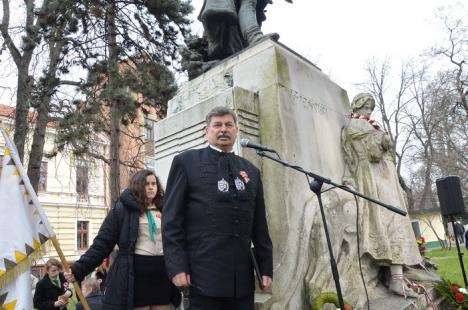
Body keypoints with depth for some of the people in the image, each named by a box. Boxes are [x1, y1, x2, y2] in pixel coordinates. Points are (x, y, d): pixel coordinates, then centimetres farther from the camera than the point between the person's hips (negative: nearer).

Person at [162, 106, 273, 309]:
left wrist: (266, 267, 9)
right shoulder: (186, 162, 3)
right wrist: (177, 266, -10)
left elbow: (260, 225, 13)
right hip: (204, 274, -4)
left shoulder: (251, 171, 14)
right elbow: (172, 218, -3)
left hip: (243, 276, 4)